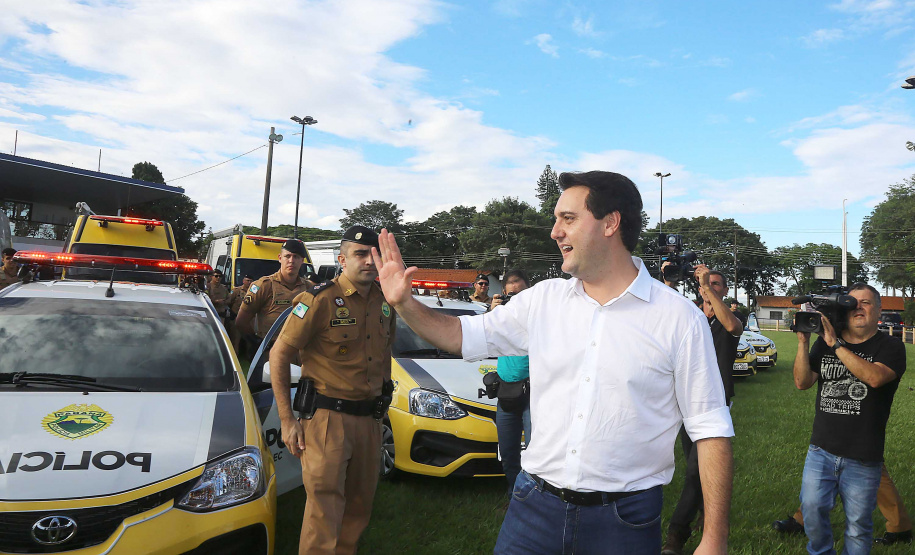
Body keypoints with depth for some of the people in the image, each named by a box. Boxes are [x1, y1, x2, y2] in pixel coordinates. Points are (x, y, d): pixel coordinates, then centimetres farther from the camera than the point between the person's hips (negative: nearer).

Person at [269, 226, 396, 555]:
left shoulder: (385, 302, 6)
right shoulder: (321, 299, -12)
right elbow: (279, 355, -10)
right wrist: (287, 420, -12)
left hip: (369, 419, 6)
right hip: (328, 417, -6)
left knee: (360, 506, 16)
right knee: (324, 509, -4)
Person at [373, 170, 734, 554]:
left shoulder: (680, 318, -8)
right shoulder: (542, 299, 2)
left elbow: (711, 429, -7)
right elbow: (465, 336, 10)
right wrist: (404, 303, -4)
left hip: (624, 518, -2)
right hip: (536, 503, 3)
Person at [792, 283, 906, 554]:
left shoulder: (890, 347, -2)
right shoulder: (825, 343, 8)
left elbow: (875, 377, -23)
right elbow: (802, 382, 0)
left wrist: (837, 345, -24)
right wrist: (803, 342, -11)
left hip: (863, 458, -2)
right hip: (821, 450, 3)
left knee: (858, 523, 7)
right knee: (812, 509, 1)